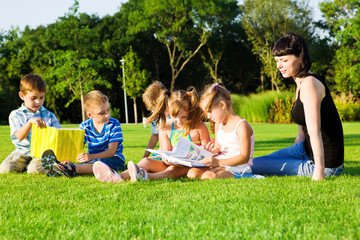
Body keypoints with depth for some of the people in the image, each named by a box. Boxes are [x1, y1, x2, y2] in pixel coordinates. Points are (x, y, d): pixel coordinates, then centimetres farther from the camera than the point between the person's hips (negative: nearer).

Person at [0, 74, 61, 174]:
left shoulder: (50, 116, 10)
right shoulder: (15, 115, 6)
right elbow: (19, 137, -9)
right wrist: (30, 122, -27)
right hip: (22, 152, 1)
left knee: (34, 170, -33)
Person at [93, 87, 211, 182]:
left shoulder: (199, 127, -2)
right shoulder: (165, 128, 7)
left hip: (192, 166, -4)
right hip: (173, 164, 4)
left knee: (174, 169, -37)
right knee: (147, 161, -19)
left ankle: (147, 177, -68)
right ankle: (119, 177, -47)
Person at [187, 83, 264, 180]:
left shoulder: (241, 125, -13)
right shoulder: (218, 124, 14)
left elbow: (244, 157, -18)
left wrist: (218, 162, -26)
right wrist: (214, 151, -3)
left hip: (237, 167, -8)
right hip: (220, 165, 8)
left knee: (208, 176, -33)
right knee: (192, 173, -16)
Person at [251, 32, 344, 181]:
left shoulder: (309, 84, -21)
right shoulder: (301, 84, 11)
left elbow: (314, 131, -29)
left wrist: (319, 169, -34)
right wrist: (292, 156, 24)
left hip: (326, 164, -10)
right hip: (306, 150, 10)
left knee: (253, 166, -10)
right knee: (264, 161, 24)